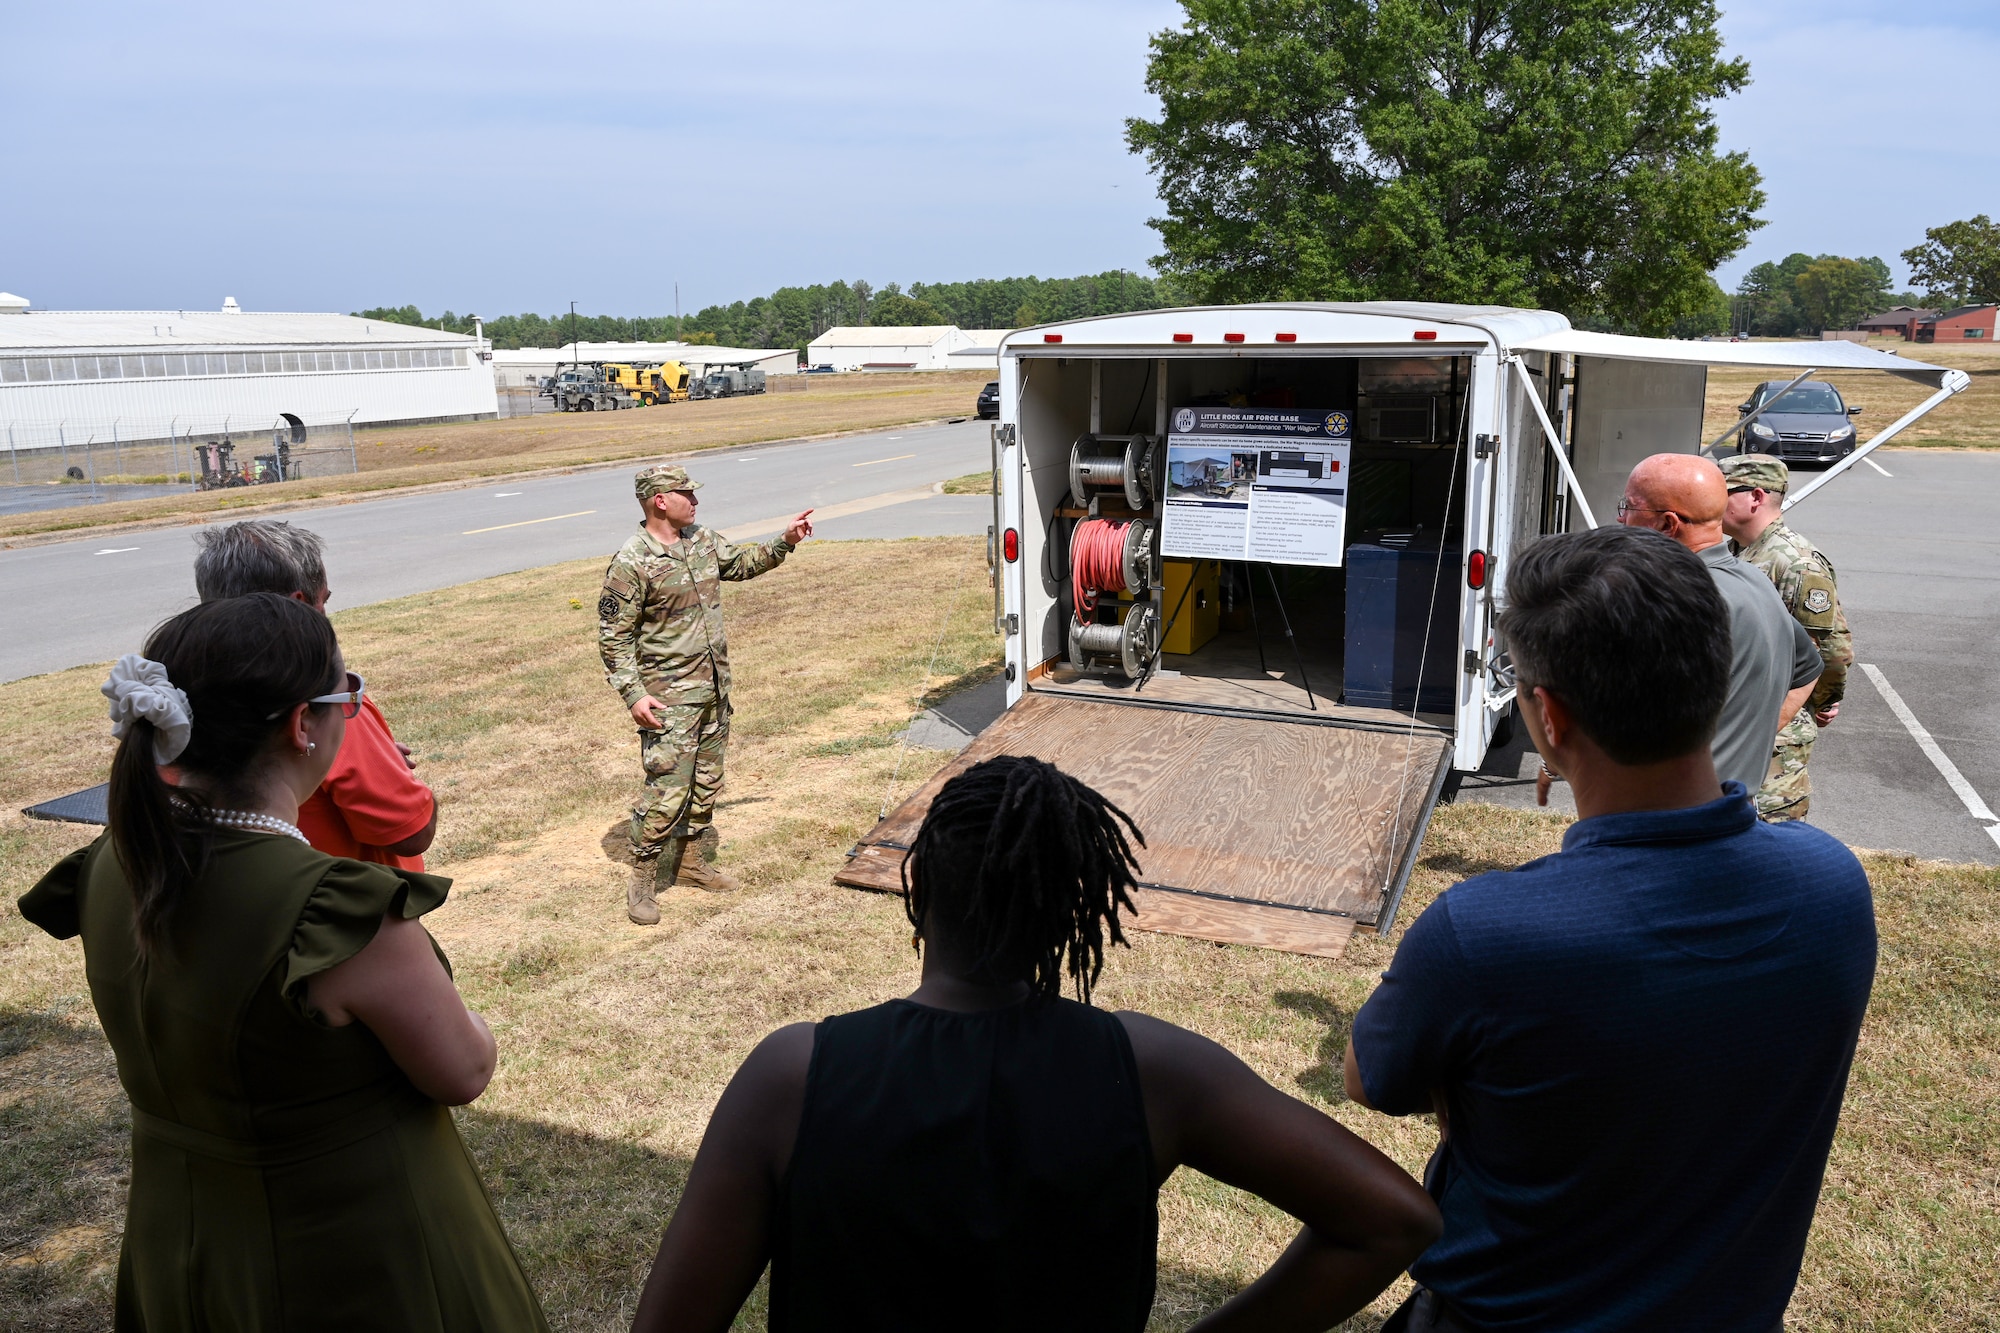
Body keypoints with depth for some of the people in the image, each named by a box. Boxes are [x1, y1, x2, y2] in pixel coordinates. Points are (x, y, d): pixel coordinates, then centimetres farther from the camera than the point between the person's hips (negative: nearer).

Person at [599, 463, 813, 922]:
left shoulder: (703, 540, 6)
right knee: (667, 790, -8)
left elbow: (744, 562, 25)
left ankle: (692, 861, 33)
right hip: (670, 698, -8)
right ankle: (643, 884, 6)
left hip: (715, 688, 8)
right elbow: (613, 638, -14)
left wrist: (786, 541, 13)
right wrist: (634, 695, -20)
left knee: (707, 781, 17)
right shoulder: (631, 564, -17)